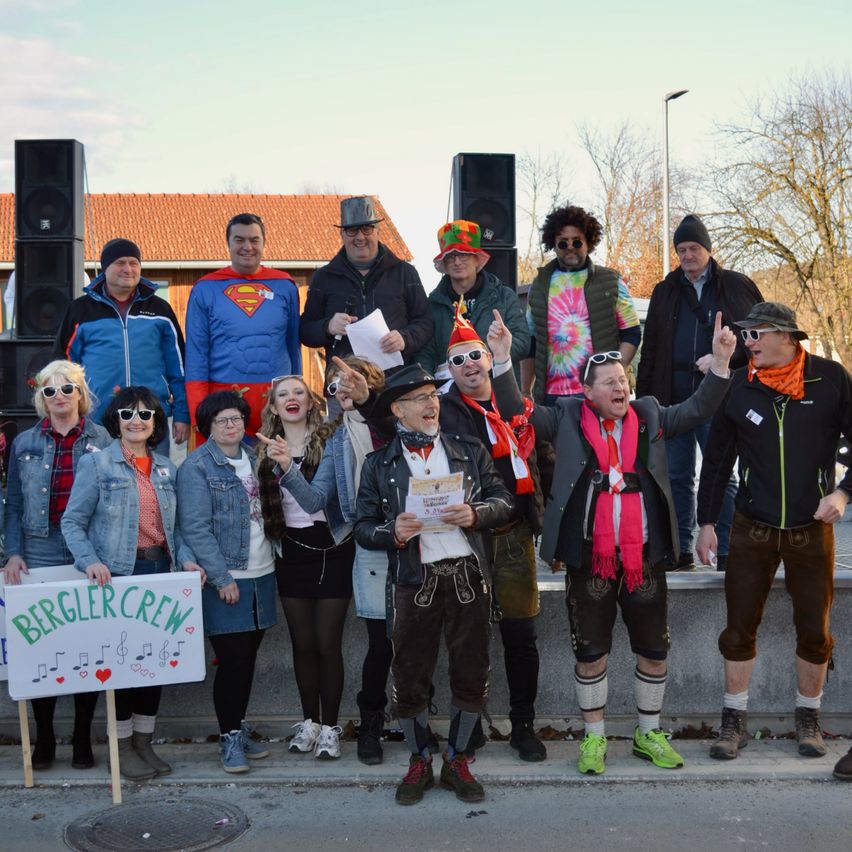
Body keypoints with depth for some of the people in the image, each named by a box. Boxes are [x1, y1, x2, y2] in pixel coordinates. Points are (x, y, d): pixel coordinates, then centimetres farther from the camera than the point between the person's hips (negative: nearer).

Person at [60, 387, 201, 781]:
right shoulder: (96, 463, -4)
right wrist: (91, 561, -21)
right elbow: (72, 522, -6)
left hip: (159, 571, 5)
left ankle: (144, 743, 23)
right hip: (118, 574, -5)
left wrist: (185, 557, -4)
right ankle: (123, 747, 16)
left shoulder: (165, 468, 12)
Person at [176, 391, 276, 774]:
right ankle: (229, 738, 10)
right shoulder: (196, 466, -8)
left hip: (262, 573, 6)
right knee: (233, 659, -4)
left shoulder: (255, 457, 12)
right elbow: (195, 528, -14)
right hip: (225, 579, -6)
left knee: (249, 657, 12)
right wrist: (222, 578, -17)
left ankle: (240, 729, 25)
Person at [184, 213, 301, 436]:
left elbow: (293, 344, 14)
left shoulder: (284, 286, 10)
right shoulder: (206, 289, 5)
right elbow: (196, 352, 1)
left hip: (277, 401, 1)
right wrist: (199, 411, -7)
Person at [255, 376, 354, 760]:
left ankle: (329, 726, 11)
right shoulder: (266, 450, 7)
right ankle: (309, 721, 23)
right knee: (302, 643, 10)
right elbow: (264, 503, 13)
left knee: (327, 643, 0)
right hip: (292, 553, 3)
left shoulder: (330, 439, -5)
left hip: (332, 550, -3)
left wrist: (288, 466, -27)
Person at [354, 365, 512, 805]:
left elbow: (504, 500, 7)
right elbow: (364, 527, 4)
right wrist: (393, 532, -15)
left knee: (471, 675, 8)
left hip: (469, 576, 1)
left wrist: (475, 513, -13)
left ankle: (456, 761, 26)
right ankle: (419, 761, 26)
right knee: (409, 678, 5)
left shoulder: (470, 450, 9)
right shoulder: (379, 465, 5)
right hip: (415, 581, -1)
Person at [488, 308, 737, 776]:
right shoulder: (567, 419, -1)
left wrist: (721, 360, -8)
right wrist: (501, 355, -18)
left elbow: (698, 408, 5)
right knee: (590, 653, 9)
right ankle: (594, 737, 26)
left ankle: (649, 734, 30)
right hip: (589, 561, -2)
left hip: (644, 558, 3)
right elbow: (515, 410, -6)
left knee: (654, 651, 12)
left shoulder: (649, 416, 6)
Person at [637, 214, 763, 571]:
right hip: (672, 397, 4)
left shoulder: (736, 287, 5)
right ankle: (681, 551, 15)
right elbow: (650, 348, 14)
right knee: (677, 475, 7)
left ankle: (727, 552, 3)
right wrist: (644, 396, 7)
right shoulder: (665, 292, 14)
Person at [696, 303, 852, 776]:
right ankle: (734, 722, 18)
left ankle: (808, 720, 28)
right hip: (752, 528, 1)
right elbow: (717, 458, 5)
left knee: (814, 631, 9)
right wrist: (706, 521, 5)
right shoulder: (738, 387, -2)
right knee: (739, 628, 4)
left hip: (812, 528, -1)